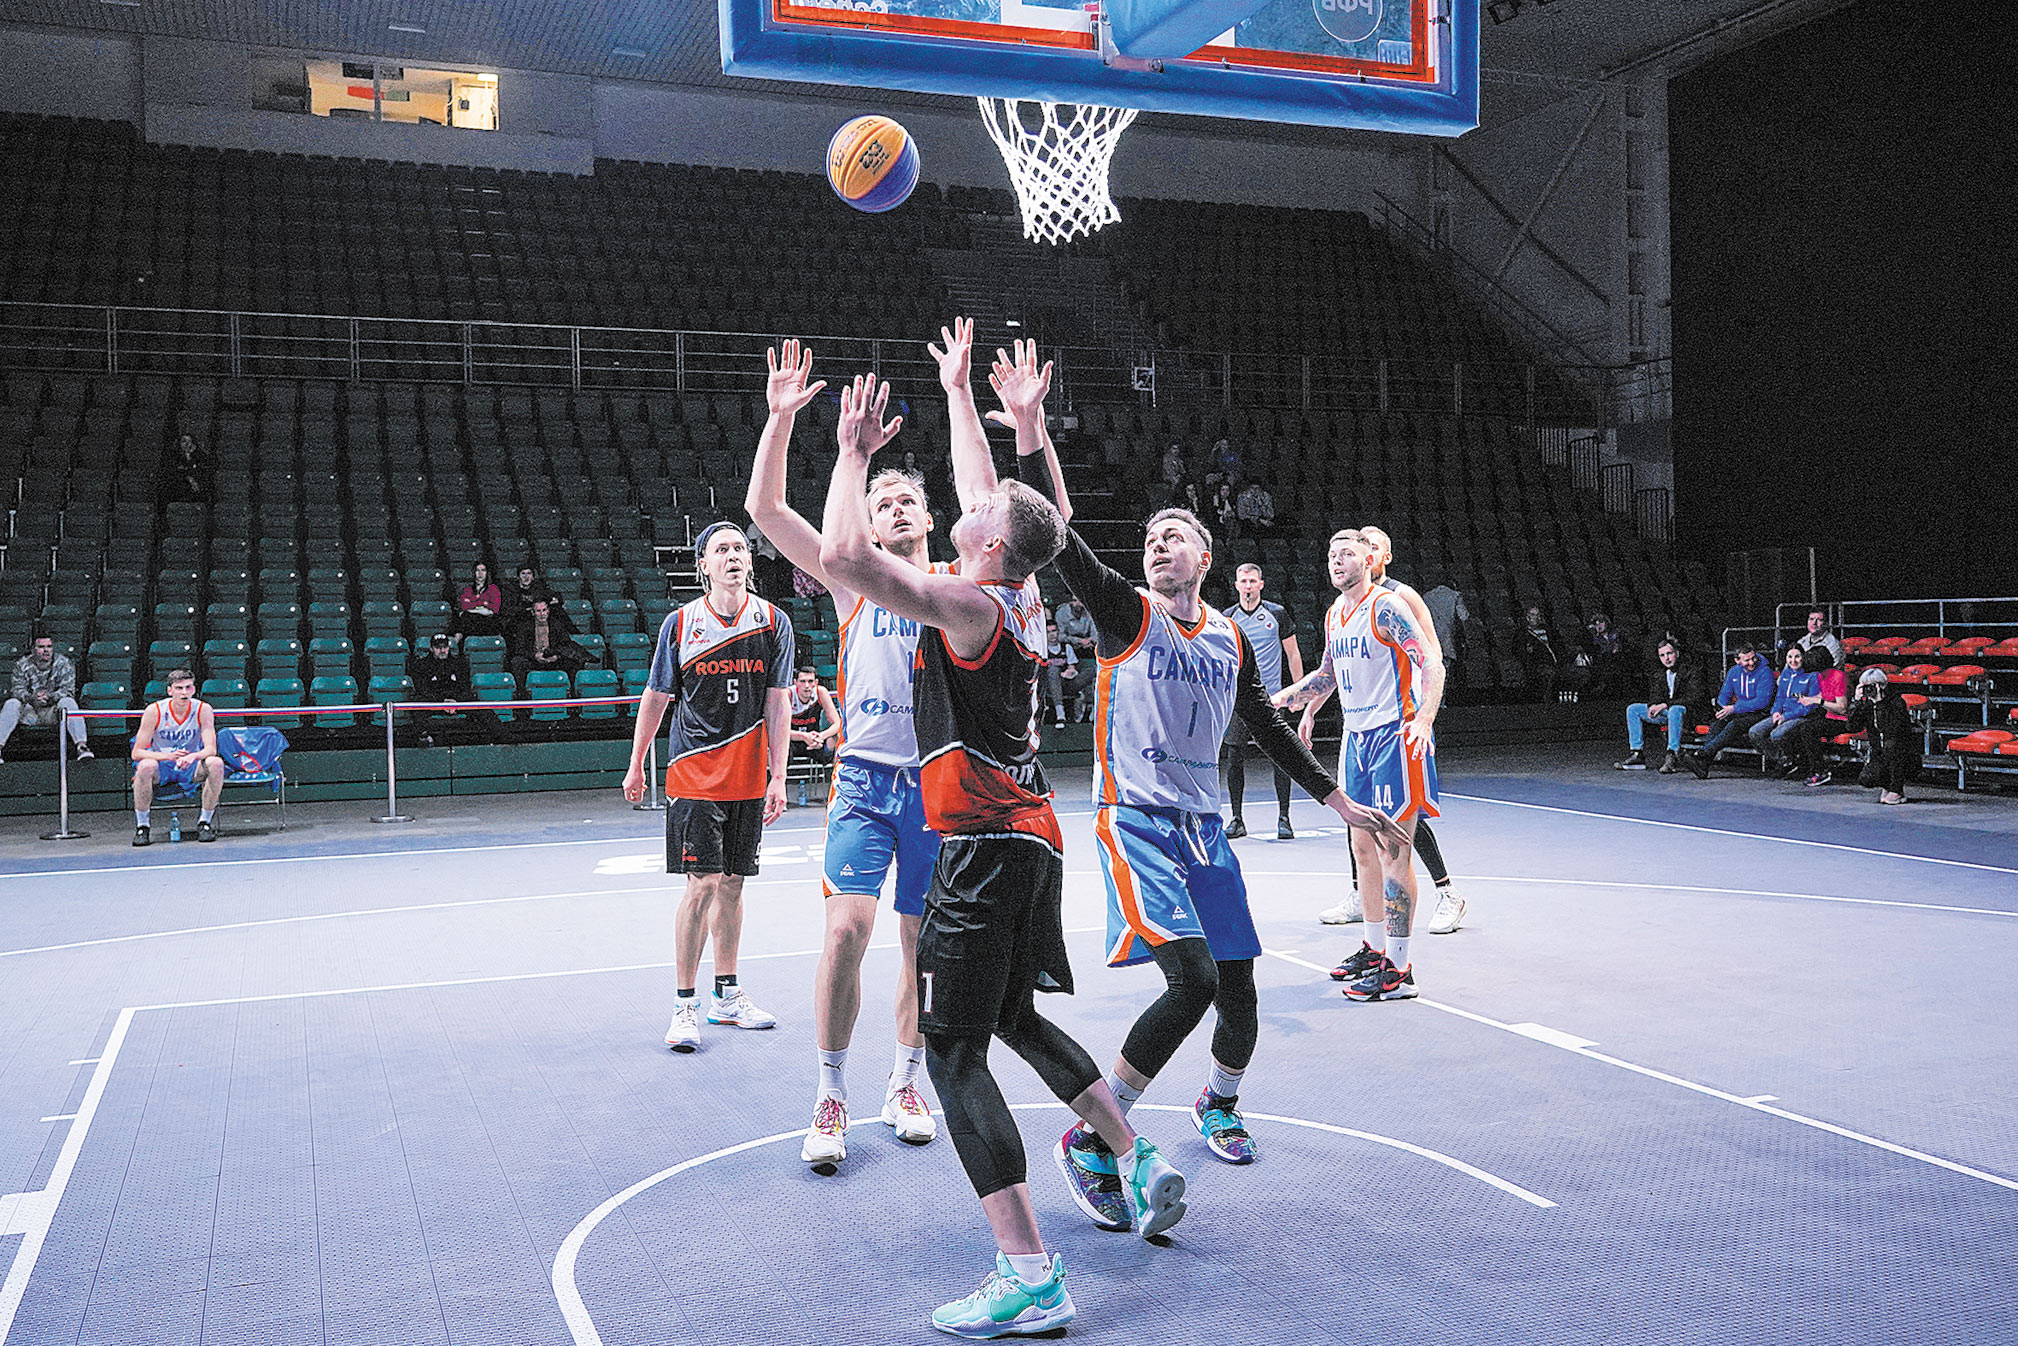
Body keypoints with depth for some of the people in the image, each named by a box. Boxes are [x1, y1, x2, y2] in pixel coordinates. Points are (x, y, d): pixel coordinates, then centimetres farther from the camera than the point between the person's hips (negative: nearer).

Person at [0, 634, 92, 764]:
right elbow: (17, 689, -8)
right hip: (29, 712, 2)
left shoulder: (64, 663, -2)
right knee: (11, 703, -25)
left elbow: (67, 689, -12)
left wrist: (50, 697, -33)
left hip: (52, 712, -2)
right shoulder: (22, 664, 3)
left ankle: (81, 745, -43)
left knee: (68, 702, -31)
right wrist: (31, 698, -31)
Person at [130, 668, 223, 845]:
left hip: (191, 768, 1)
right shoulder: (154, 711, -12)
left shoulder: (202, 709, -9)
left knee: (216, 763, -29)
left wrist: (193, 756, -40)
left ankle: (205, 821, -13)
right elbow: (136, 753, -14)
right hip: (162, 770, -1)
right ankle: (142, 825, -18)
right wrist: (167, 756, -32)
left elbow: (211, 749, -17)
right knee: (146, 766, -35)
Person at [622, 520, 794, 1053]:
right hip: (694, 774, -2)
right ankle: (685, 1004, 2)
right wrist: (636, 766, 11)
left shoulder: (774, 622, 1)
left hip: (749, 778, 2)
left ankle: (727, 995, 23)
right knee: (703, 883, -9)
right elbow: (655, 697, 7)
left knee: (732, 884, 10)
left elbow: (777, 704, 1)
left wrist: (778, 777, -3)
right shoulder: (679, 623, -2)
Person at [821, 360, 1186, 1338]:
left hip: (985, 845, -9)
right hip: (1032, 834, 9)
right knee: (1017, 1018, 25)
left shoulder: (968, 606, -15)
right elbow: (992, 504, 27)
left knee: (954, 1049, -7)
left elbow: (842, 555, -26)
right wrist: (958, 394, 35)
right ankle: (1139, 1163, 31)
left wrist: (854, 450, -11)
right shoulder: (1020, 599, 9)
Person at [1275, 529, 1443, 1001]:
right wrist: (1287, 697, 15)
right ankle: (1374, 948, 26)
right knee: (1363, 846, 13)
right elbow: (1327, 675, 28)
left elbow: (1432, 665, -19)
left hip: (1396, 736, -8)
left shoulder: (1386, 607, -13)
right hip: (1356, 736, 8)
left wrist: (1423, 720, -33)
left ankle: (1398, 969, -5)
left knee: (1392, 850, -9)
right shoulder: (1335, 614, 13)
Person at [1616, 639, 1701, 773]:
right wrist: (1653, 706, -10)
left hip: (1687, 712, -7)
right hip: (1664, 712, 7)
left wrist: (1666, 705, -20)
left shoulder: (1690, 672, -5)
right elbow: (1655, 696, 17)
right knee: (1632, 709, -6)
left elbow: (1694, 698, -15)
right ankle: (1637, 755, -15)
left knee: (1675, 709, -41)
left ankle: (1673, 756, -47)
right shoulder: (1658, 675, 15)